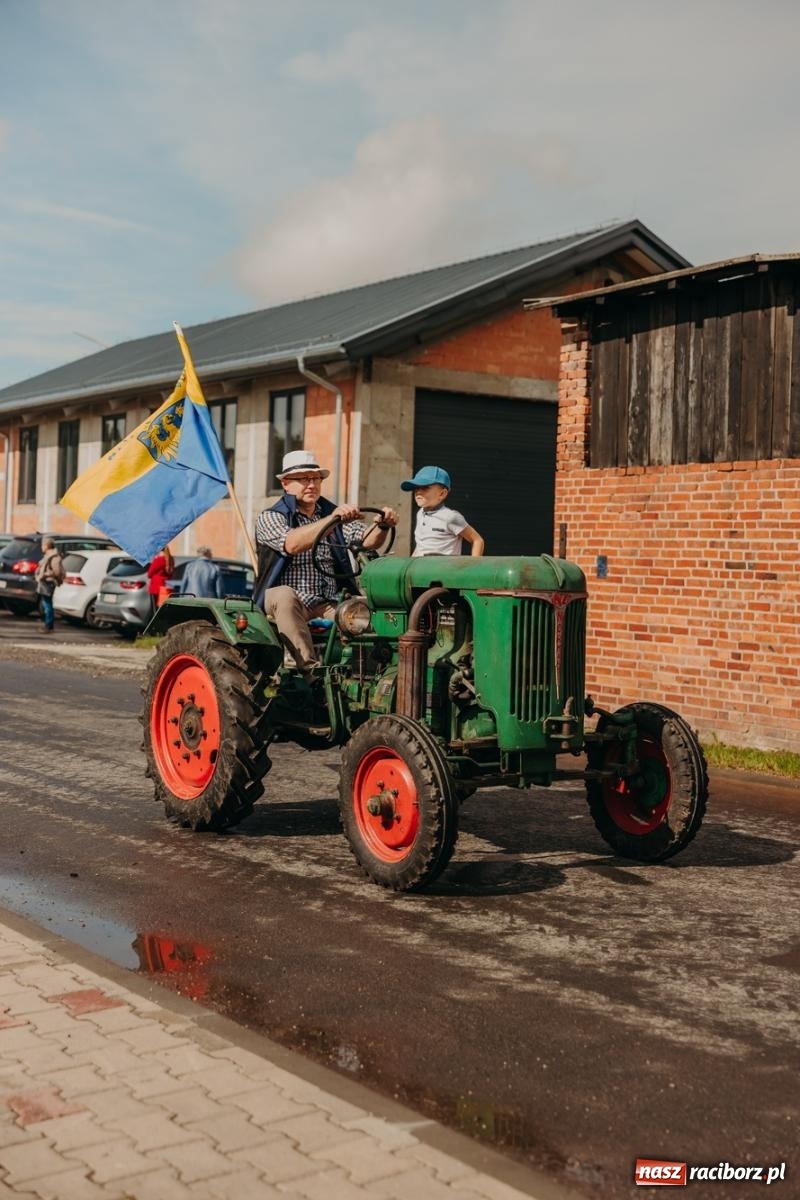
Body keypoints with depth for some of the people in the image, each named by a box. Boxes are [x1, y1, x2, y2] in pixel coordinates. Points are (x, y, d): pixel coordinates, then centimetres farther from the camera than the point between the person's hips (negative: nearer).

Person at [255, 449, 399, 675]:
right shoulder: (270, 518, 1)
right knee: (285, 595, -37)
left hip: (330, 605, 3)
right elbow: (292, 544, -22)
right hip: (285, 604, -3)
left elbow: (368, 540, 0)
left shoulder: (333, 513, 16)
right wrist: (332, 519, -33)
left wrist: (382, 525, -24)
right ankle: (310, 667, -41)